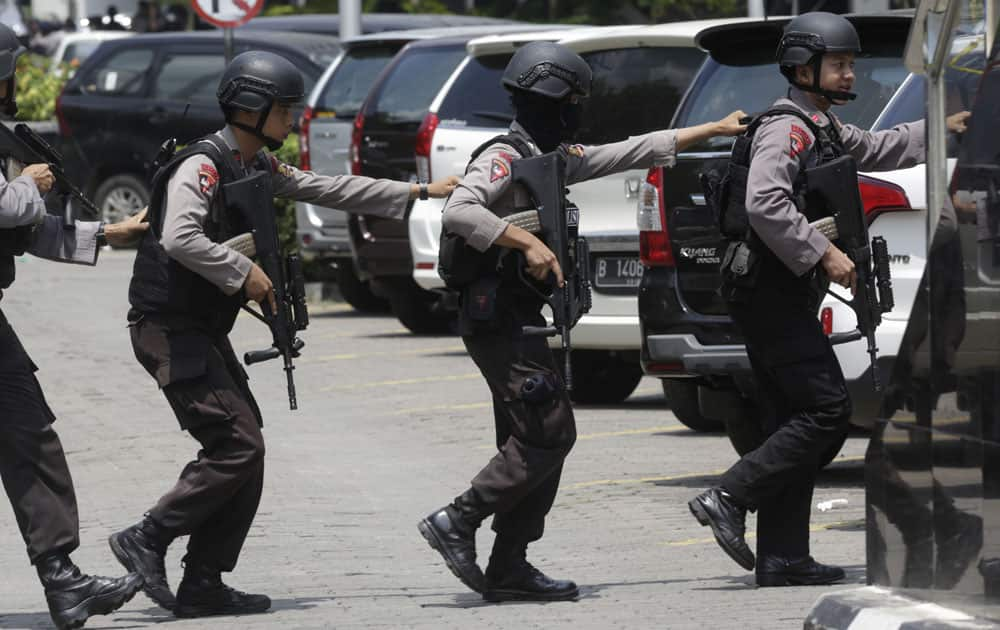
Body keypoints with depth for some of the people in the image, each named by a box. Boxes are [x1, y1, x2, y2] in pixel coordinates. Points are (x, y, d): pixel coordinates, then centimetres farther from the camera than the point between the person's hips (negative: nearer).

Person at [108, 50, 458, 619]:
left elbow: (329, 190, 20)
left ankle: (204, 587, 7)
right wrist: (243, 274, -24)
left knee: (245, 449, 6)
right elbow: (180, 238, -31)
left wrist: (419, 193, 19)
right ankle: (146, 541, -6)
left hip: (206, 331, 10)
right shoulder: (203, 165, -17)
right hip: (170, 329, -10)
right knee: (237, 447, -15)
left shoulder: (258, 167, 13)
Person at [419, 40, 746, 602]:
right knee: (549, 434, -13)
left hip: (521, 321, 10)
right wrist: (528, 242, -29)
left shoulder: (554, 159, 16)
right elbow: (458, 213, -27)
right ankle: (458, 523, -9)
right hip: (497, 319, -10)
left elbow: (631, 153, 23)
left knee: (531, 441, 7)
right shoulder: (504, 160, -12)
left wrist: (714, 130, 25)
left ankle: (509, 568, 8)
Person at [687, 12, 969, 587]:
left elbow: (878, 150, 35)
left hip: (785, 298, 11)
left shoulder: (824, 130, 20)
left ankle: (783, 557, 8)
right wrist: (824, 254, -26)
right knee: (827, 410, -13)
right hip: (774, 295, -10)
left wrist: (941, 129, 26)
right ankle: (728, 499, -13)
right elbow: (766, 204, -27)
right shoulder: (787, 129, -13)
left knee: (793, 421, 8)